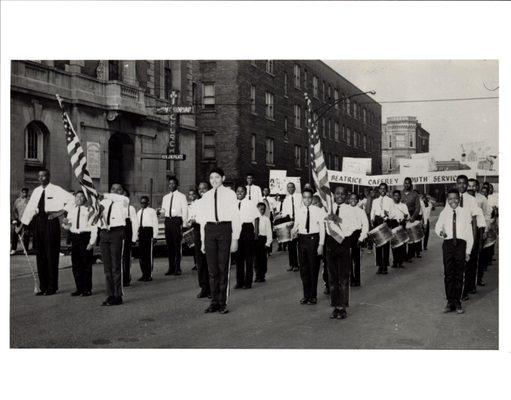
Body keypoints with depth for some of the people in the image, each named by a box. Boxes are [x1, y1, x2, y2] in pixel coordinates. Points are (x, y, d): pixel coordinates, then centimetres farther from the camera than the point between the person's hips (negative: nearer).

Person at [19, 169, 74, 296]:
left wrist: (61, 211, -9)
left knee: (51, 254, -3)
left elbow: (72, 199, -7)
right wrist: (22, 225, 9)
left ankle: (52, 287, 5)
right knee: (40, 254, 7)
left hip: (51, 222, -6)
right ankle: (43, 287, 15)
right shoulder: (36, 191, 13)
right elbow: (30, 208, 13)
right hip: (38, 222, 6)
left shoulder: (56, 190, -4)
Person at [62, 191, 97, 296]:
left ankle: (87, 289, 9)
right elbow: (67, 226, 19)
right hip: (74, 237, 5)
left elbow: (94, 227, -7)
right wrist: (65, 223, -4)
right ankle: (79, 288, 17)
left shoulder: (89, 210, -4)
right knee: (76, 264, 7)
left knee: (86, 264, 0)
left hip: (85, 236, -5)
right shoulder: (71, 209, 11)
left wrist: (92, 242, -13)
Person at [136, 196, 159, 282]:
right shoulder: (139, 212, 17)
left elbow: (155, 223, -3)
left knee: (148, 254, -3)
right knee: (141, 254, 6)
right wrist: (137, 235, 9)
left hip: (149, 230, -6)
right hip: (141, 231, 6)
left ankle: (149, 275, 2)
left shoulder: (152, 211, -1)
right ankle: (144, 274, 15)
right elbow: (137, 224, 15)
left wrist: (154, 236, -8)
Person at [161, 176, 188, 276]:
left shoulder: (181, 196, 2)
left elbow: (185, 211, -2)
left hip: (177, 220, -5)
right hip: (167, 220, 5)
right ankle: (171, 268, 12)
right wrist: (161, 211, -6)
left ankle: (178, 268, 1)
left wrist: (183, 224, -10)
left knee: (177, 244, -4)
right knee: (169, 245, 5)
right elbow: (164, 210, 18)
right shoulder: (165, 197, 16)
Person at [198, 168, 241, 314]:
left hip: (225, 228, -3)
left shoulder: (229, 194, 2)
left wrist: (235, 238, -5)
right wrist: (203, 240, 11)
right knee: (212, 268, 5)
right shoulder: (206, 196, 11)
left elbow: (236, 217, 1)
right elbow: (202, 219, 14)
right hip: (209, 229, 3)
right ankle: (214, 302, 15)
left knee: (223, 267, 2)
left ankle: (223, 303, 12)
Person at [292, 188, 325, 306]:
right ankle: (306, 295, 21)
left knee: (314, 268, 4)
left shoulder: (318, 211, -5)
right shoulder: (298, 211, 4)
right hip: (302, 239, 3)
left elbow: (322, 228, -3)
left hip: (313, 239, -3)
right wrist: (294, 231, -13)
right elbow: (296, 225, 11)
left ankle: (313, 296, 16)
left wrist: (321, 244, -8)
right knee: (303, 269, 9)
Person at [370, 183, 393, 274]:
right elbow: (372, 212, 13)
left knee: (386, 245, -4)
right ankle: (379, 266, 6)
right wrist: (372, 219, -5)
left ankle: (385, 267, 0)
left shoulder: (390, 200, 9)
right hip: (377, 221, 3)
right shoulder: (375, 201, 18)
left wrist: (388, 214, -20)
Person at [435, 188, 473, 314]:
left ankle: (457, 302, 11)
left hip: (461, 244, -1)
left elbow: (469, 233, 3)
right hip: (448, 243, 1)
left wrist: (468, 251, 0)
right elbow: (438, 226, 18)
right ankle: (450, 302, 10)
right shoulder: (444, 213, 7)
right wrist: (440, 232, -7)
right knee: (448, 274, 3)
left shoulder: (465, 212, 2)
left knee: (459, 274, 3)